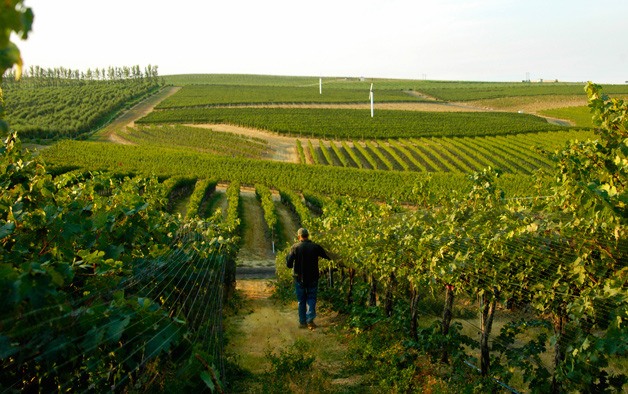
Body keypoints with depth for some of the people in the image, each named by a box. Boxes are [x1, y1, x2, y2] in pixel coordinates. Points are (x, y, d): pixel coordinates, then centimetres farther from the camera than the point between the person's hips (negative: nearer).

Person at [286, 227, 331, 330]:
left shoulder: (295, 247, -9)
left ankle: (302, 322, 15)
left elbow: (289, 264, -10)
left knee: (301, 300, 12)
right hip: (313, 278, 0)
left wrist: (287, 256, 9)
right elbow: (328, 257, 0)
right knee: (311, 298, 10)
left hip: (299, 278, 0)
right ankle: (310, 319, -7)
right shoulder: (315, 247, -6)